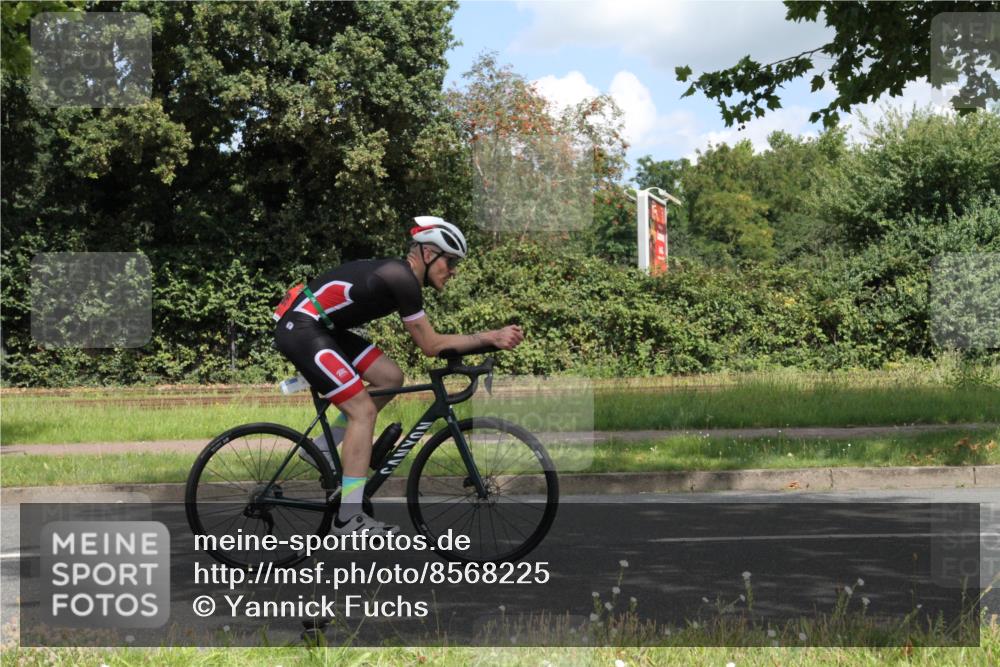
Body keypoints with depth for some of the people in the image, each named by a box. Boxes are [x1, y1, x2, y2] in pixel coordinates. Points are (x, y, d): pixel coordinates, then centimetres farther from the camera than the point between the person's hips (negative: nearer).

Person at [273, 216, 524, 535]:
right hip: (300, 329, -10)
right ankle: (349, 518, -9)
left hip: (318, 327, 10)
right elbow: (430, 345, -13)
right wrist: (490, 337, -13)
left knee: (390, 377, 8)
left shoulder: (398, 274, 12)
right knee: (363, 410, -12)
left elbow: (428, 341, 17)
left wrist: (489, 339, 10)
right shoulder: (402, 279, -17)